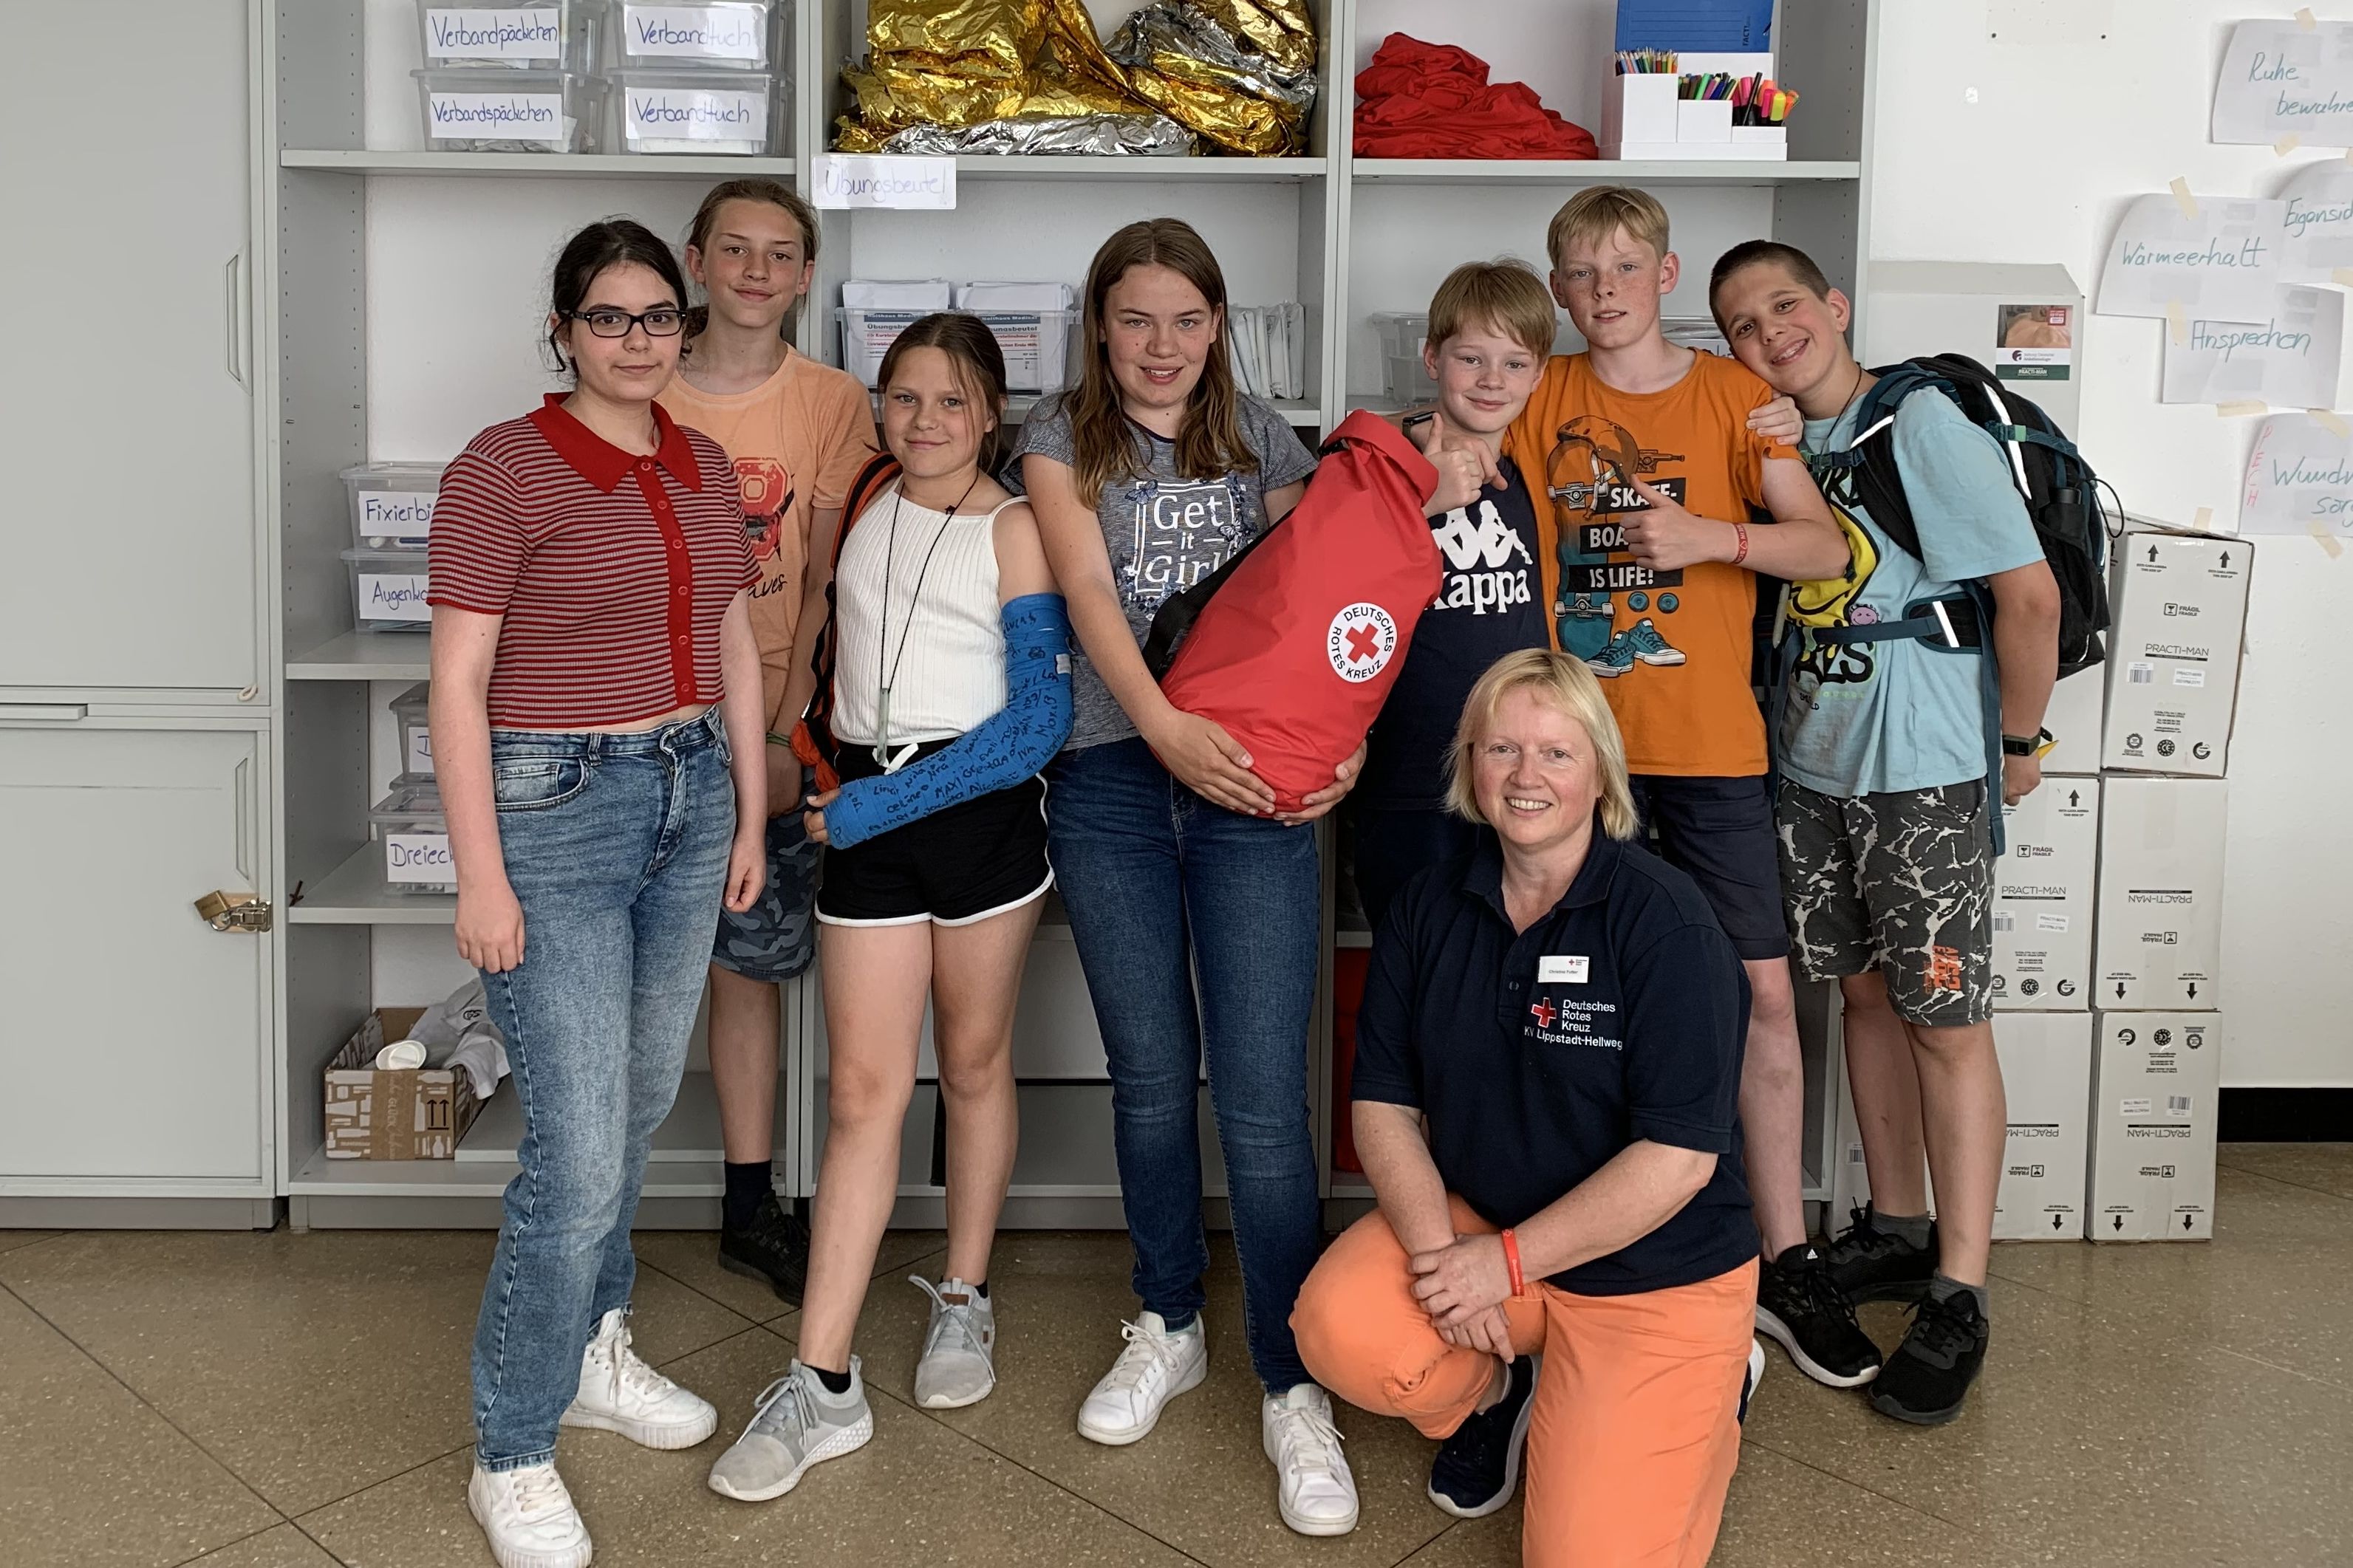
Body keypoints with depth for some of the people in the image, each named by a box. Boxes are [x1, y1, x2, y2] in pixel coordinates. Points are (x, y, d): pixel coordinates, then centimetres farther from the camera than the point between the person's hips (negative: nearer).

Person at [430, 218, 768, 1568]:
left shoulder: (706, 468, 10)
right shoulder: (504, 469, -10)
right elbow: (459, 681, -12)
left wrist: (750, 814, 14)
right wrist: (481, 877, -15)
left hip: (692, 798, 7)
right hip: (555, 810, -6)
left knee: (641, 1106, 17)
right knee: (579, 1151, -7)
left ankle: (591, 1351, 38)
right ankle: (513, 1453, 11)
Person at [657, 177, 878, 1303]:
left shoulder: (832, 403, 1)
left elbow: (825, 585, -3)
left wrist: (788, 733, -11)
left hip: (767, 729, 0)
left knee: (750, 964, 9)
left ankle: (751, 1206, 22)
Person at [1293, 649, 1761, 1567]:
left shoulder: (1666, 922, -16)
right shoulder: (1427, 911, 0)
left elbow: (1679, 1157, -19)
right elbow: (1384, 1103, 0)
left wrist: (1504, 1262, -19)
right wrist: (1435, 1247, -18)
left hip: (1654, 1275, -4)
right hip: (1474, 1219, 4)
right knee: (1343, 1332, -26)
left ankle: (1705, 1388, 18)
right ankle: (1497, 1387, 9)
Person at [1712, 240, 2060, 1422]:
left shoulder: (1922, 422, -13)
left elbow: (2029, 592, -14)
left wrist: (2019, 743, -7)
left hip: (1925, 772, -7)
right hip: (1812, 765, 7)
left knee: (1945, 1018, -1)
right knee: (1867, 992, 15)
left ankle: (1958, 1293, 7)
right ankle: (1897, 1229, 29)